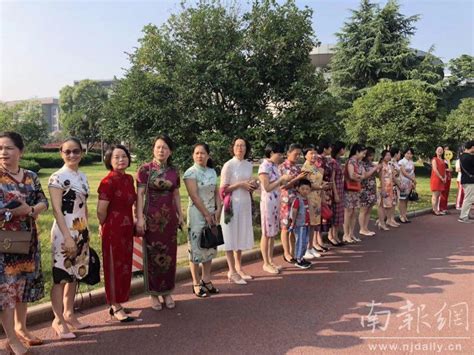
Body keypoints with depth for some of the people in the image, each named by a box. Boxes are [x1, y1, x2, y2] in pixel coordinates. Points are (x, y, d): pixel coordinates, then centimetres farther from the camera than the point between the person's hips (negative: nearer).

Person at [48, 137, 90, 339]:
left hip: (81, 232, 7)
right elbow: (57, 210, -16)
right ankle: (58, 320, 14)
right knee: (61, 275, 1)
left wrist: (86, 231, 14)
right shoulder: (57, 177, -12)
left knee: (75, 274, 15)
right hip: (65, 232, -7)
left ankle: (69, 315, 28)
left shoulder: (82, 176, 9)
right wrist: (68, 237, -20)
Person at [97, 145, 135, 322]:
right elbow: (101, 211, -17)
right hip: (113, 230, -7)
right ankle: (115, 307, 18)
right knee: (114, 267, 4)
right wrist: (106, 227, -1)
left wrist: (133, 223, 14)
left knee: (125, 266, 15)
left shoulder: (129, 179, 7)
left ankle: (118, 303, 29)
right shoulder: (108, 181, -17)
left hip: (127, 229, 8)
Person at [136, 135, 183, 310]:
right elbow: (140, 195, -9)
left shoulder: (174, 171, 6)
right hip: (152, 217, -4)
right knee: (153, 255, 5)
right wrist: (140, 218, -14)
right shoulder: (145, 169, -7)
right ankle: (154, 293, 20)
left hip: (169, 217, 4)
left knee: (169, 255, 10)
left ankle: (167, 292, 24)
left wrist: (180, 214, 11)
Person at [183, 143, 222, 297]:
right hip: (197, 214, -6)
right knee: (196, 248, 0)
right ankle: (196, 284, 11)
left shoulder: (212, 172, 9)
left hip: (212, 214, 7)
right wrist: (206, 214, -16)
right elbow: (194, 196, -17)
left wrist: (218, 210, -3)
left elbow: (216, 192, 11)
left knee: (210, 247, 11)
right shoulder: (191, 172, -11)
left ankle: (206, 280, 24)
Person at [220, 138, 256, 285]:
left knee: (241, 236, 12)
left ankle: (238, 268, 24)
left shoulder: (248, 165, 10)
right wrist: (240, 184, -17)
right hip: (233, 204, -6)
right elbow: (223, 189, -10)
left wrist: (253, 185, -1)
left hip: (245, 204, 6)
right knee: (231, 237, -1)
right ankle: (232, 271, 6)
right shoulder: (228, 165, -8)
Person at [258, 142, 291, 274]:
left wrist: (286, 179, 4)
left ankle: (271, 261, 24)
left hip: (276, 202, 9)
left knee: (274, 233, 13)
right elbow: (267, 187, -19)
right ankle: (266, 263, 11)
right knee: (267, 233, 1)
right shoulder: (264, 166, -15)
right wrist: (282, 178, -17)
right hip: (268, 202, -9)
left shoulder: (275, 166, 11)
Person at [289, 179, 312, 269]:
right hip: (299, 225, -9)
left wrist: (308, 222, 17)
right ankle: (298, 261, 5)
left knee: (305, 242, 14)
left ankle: (301, 258, 25)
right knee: (300, 242, -4)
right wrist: (292, 224, -16)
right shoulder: (297, 200, -16)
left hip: (306, 225, 9)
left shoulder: (306, 199, 10)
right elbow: (294, 213, -17)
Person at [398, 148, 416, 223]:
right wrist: (413, 179, -11)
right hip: (403, 183, -6)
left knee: (406, 200, 8)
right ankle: (402, 216, -1)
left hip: (410, 183, 6)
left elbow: (412, 173, 11)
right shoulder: (401, 162, -7)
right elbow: (404, 173, -12)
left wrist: (414, 182, 3)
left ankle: (405, 216, 12)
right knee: (402, 200, -5)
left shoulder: (412, 163, 13)